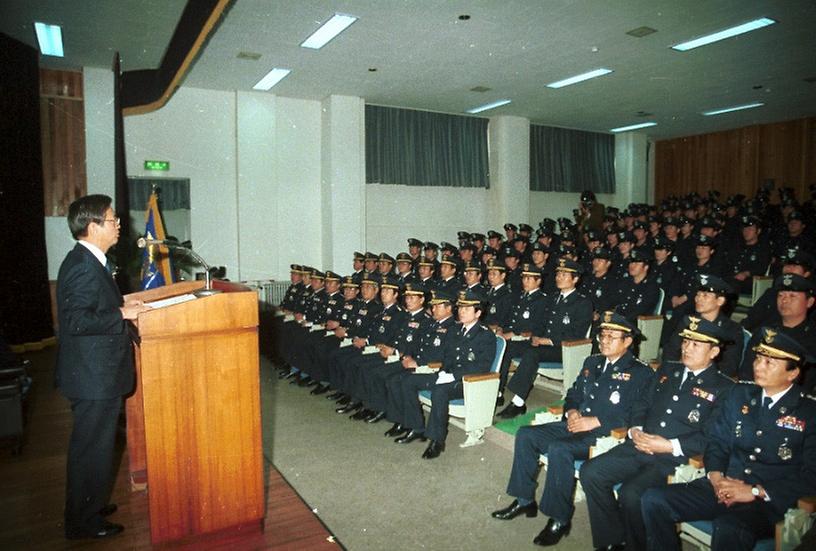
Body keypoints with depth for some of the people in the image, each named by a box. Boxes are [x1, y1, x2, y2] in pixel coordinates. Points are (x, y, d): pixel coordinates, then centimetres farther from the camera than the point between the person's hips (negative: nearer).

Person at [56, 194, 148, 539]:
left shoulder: (88, 261, 10)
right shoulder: (83, 266, -22)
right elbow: (76, 321, -27)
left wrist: (121, 307, 8)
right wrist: (122, 314, -20)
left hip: (95, 373, 10)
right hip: (93, 378, -10)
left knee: (91, 445, 22)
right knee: (92, 448, 5)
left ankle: (88, 505, 39)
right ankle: (83, 523, 21)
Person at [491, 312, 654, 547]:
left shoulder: (641, 373, -4)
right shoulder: (592, 362, 17)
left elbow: (638, 416, -13)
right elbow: (573, 394, 24)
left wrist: (596, 421, -18)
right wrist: (571, 411, 1)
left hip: (605, 434, -7)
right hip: (576, 425, 8)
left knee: (558, 449, -32)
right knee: (525, 434, -9)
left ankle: (559, 519, -16)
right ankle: (524, 500, 3)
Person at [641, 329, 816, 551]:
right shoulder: (741, 393, 13)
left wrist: (756, 492, -15)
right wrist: (716, 476, -5)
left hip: (770, 501, -5)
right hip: (724, 488, 5)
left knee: (727, 529, -39)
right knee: (653, 500, -17)